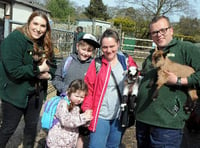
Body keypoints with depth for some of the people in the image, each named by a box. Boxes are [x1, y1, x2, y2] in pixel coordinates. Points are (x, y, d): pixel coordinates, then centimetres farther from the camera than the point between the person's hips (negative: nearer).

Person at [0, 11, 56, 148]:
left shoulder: (45, 43, 3)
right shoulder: (15, 39, -20)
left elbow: (52, 65, 9)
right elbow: (13, 70, -28)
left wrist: (48, 74, -13)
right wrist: (38, 69, -21)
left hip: (36, 93, 7)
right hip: (15, 93, -6)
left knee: (32, 126, 20)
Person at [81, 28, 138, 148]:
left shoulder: (127, 62, 1)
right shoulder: (96, 64, -6)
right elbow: (88, 89, -5)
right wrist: (87, 111, -10)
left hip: (120, 116, 3)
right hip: (100, 115, -3)